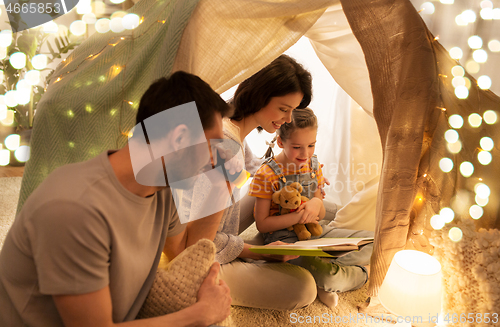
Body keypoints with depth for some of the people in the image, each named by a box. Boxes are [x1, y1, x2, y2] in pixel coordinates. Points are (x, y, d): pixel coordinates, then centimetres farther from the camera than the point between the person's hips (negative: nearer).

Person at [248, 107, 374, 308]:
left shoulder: (312, 165, 6)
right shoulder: (267, 174, -12)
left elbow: (320, 216, 11)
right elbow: (262, 224, -10)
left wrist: (317, 203, -14)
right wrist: (298, 216, -19)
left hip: (314, 232, 7)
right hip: (283, 238, -6)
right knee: (327, 277, -33)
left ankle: (324, 269, -13)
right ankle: (359, 275, 0)